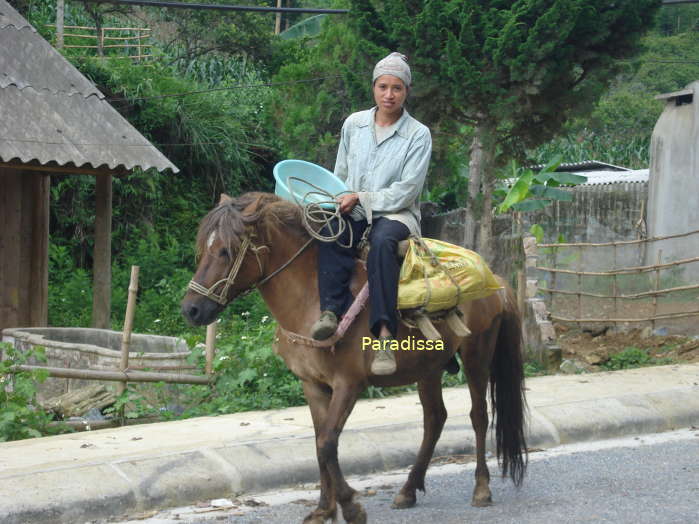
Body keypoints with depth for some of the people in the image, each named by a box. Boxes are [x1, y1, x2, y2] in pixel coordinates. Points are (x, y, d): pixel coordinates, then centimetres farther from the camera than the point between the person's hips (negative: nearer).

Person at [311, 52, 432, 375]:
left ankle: (385, 336, -49)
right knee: (332, 230, -34)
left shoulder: (418, 135, -2)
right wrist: (339, 201, -1)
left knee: (382, 241, -39)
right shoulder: (354, 124, 11)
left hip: (397, 215, -3)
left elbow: (407, 190, -9)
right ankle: (331, 310, -46)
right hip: (354, 213, 3)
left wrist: (361, 198, -16)